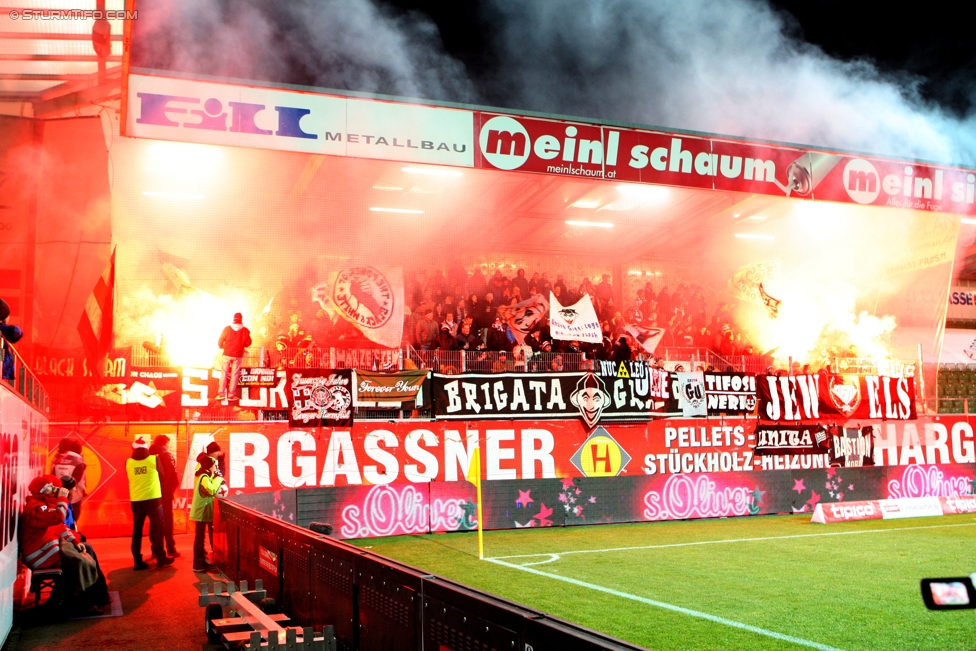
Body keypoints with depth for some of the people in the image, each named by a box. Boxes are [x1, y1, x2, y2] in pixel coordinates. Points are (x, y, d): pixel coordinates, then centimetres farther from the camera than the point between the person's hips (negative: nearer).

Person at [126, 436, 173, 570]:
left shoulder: (129, 462, -3)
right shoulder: (154, 460, -8)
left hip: (136, 501, 2)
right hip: (153, 499, -2)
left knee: (137, 531, 11)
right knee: (157, 529, 10)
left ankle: (138, 561, 11)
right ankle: (160, 558, 14)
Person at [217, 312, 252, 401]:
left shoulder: (227, 329, -5)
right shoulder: (245, 331, -5)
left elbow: (220, 342, -3)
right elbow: (248, 343, 0)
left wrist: (222, 347, 19)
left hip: (227, 354, 0)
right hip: (238, 355, 0)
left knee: (224, 373, 7)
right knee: (234, 375, 5)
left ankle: (221, 393, 4)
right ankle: (231, 395, 6)